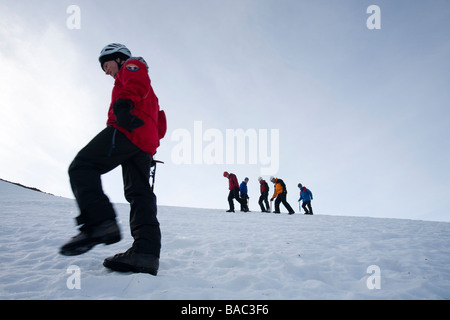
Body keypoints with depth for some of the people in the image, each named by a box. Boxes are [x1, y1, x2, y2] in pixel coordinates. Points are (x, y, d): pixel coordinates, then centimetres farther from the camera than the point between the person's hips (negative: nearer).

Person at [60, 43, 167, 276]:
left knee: (82, 166, -14)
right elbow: (160, 125, 36)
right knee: (139, 192, -4)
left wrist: (123, 104, -26)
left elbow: (137, 83, -9)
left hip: (127, 130, -9)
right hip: (146, 143, 9)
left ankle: (99, 222, -36)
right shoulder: (146, 93, 43)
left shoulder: (132, 65, 17)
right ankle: (146, 252, -18)